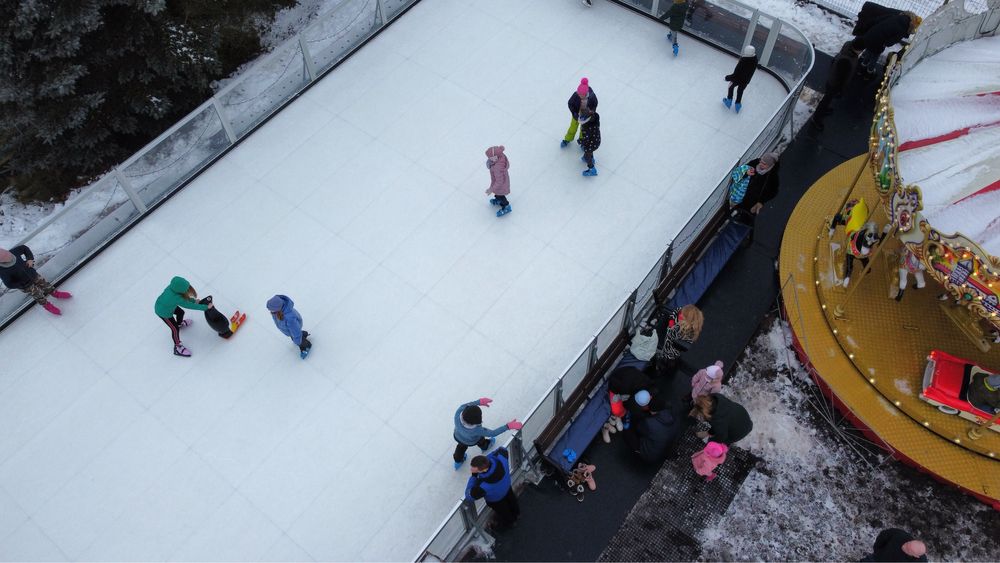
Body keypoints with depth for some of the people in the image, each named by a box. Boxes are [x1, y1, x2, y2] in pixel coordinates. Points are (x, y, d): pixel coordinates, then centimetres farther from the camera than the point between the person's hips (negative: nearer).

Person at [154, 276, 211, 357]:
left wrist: (194, 300, -12)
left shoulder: (173, 286, -26)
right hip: (163, 312, -7)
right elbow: (190, 306, -35)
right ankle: (177, 347, 29)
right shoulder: (177, 298, -45)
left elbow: (184, 297, -6)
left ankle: (180, 324, 63)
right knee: (175, 329, 8)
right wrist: (206, 307, -29)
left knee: (180, 312, 29)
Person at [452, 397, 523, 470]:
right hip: (471, 442, -3)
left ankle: (458, 461, 65)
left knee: (462, 446, 37)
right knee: (481, 441, 34)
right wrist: (508, 426, -41)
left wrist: (479, 402, -25)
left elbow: (464, 405, -20)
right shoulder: (476, 430, -49)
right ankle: (485, 447, 69)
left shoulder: (458, 413, -43)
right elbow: (492, 433, -37)